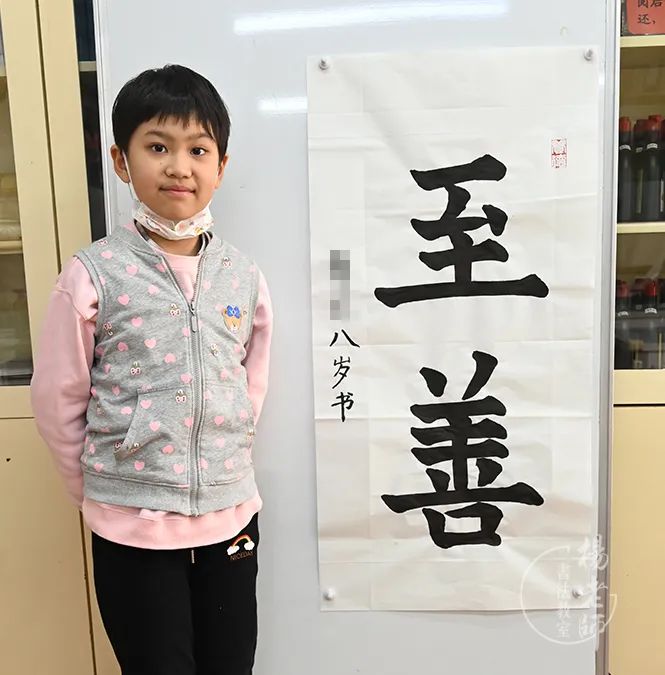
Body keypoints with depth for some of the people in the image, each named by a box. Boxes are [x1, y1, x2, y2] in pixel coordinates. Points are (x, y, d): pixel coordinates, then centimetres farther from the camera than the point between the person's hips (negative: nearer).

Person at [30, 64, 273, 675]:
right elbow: (57, 400, -3)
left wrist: (224, 473, 11)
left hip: (230, 519, 3)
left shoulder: (243, 277, -2)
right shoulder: (93, 275, -11)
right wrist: (102, 491, 4)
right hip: (131, 531, -3)